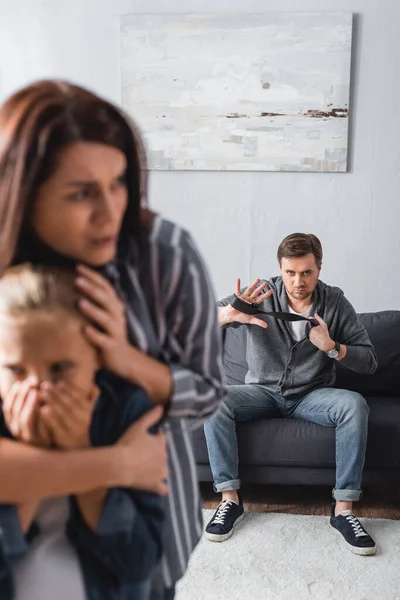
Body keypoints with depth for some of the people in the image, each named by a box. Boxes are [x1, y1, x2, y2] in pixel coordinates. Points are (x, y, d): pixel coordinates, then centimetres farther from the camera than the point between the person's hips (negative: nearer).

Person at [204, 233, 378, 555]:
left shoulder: (336, 303, -7)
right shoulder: (260, 295, -9)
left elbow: (369, 362, -5)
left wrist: (330, 346, -24)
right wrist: (231, 314, -38)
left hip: (313, 395, 0)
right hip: (263, 391, 0)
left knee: (355, 405, -29)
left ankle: (343, 508, -19)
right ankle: (230, 499, -17)